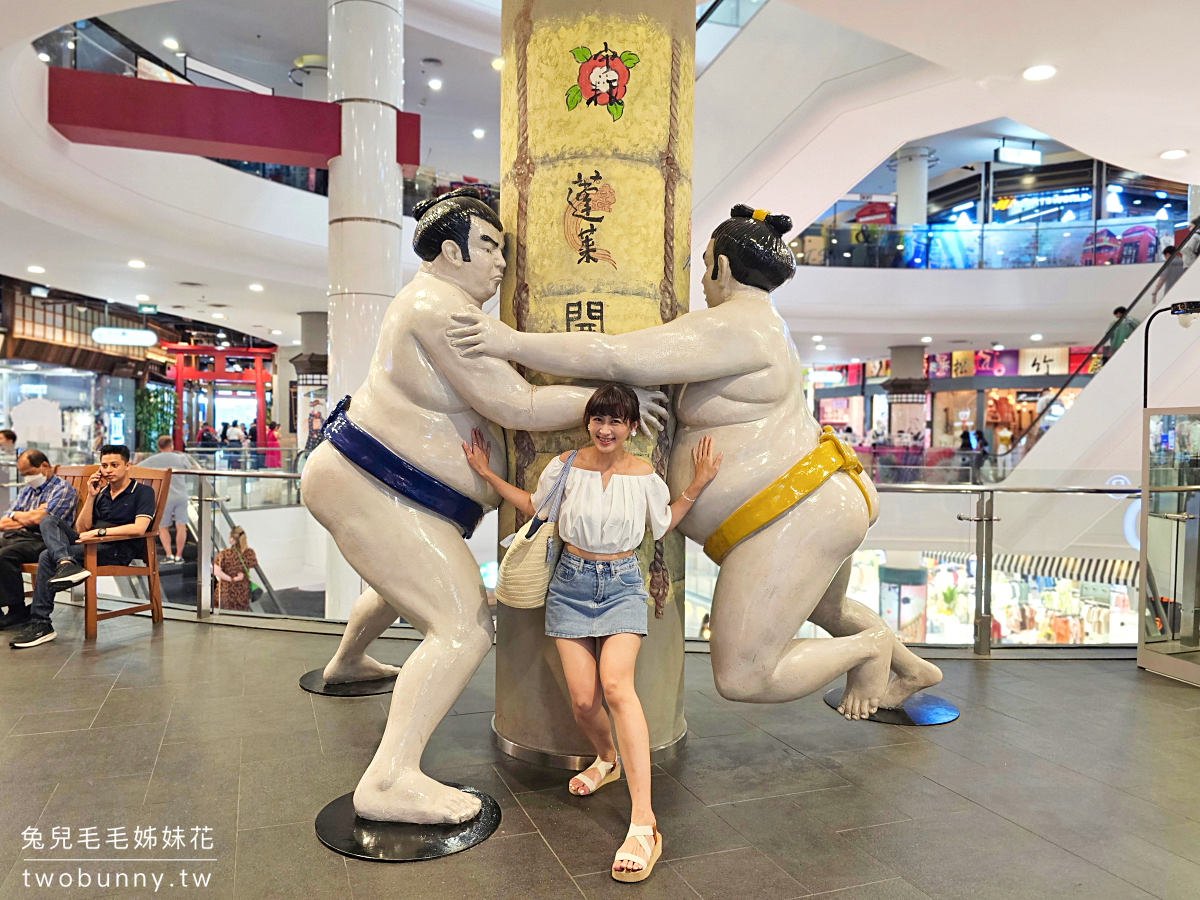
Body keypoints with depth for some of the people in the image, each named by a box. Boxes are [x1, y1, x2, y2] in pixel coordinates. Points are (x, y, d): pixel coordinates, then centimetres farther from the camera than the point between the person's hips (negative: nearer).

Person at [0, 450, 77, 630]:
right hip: (15, 536, 8)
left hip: (41, 540, -8)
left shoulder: (62, 489, 0)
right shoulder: (27, 490, 25)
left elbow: (38, 519, -13)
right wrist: (28, 517, 3)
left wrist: (17, 516, 6)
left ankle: (18, 613, -20)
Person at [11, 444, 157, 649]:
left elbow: (139, 528, -13)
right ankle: (66, 563, -40)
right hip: (91, 545, 7)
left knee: (48, 556, -21)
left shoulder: (143, 492, 3)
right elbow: (81, 529, 15)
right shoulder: (101, 493, 24)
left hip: (119, 550, -7)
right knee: (48, 520, -13)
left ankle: (41, 623, -16)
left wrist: (99, 531, -15)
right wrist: (91, 496, 6)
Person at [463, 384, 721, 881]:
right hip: (572, 583, 2)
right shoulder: (565, 465, -1)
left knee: (616, 684, -24)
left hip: (622, 584, -1)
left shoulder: (644, 476, -2)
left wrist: (697, 485, 4)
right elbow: (533, 506, 15)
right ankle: (607, 758, 31)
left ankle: (643, 822, -25)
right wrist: (487, 473, 10)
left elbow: (664, 523, 14)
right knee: (583, 699, -7)